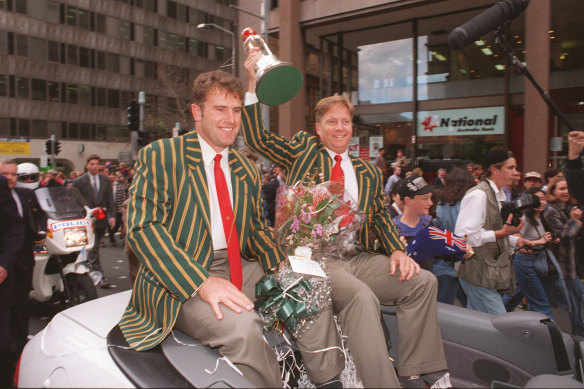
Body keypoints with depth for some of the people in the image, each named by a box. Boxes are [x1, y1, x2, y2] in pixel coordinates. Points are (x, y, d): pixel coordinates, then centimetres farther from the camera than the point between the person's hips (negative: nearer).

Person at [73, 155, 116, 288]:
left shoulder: (106, 180, 11)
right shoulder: (79, 182, 2)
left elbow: (110, 200, 8)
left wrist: (112, 215, -4)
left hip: (102, 220, 3)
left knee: (93, 248, 14)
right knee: (93, 249, -8)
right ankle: (100, 276, -9)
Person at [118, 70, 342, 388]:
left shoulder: (246, 170, 15)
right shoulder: (159, 156, -4)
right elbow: (143, 227, -15)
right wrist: (201, 282, -26)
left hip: (240, 267, 6)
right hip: (180, 279, -5)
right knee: (241, 325, -31)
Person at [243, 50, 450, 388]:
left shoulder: (369, 172, 19)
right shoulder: (303, 151, 11)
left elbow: (380, 216, 17)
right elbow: (257, 138, 2)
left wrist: (397, 250, -3)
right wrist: (253, 82, -6)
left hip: (359, 257, 5)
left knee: (423, 281, -13)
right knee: (361, 296, -32)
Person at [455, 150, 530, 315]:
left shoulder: (500, 195, 15)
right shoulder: (478, 195, -16)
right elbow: (465, 236, -23)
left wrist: (516, 241, 6)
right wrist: (502, 233, -20)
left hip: (492, 269, 9)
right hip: (478, 272, -9)